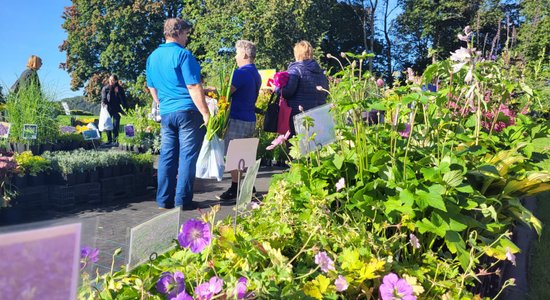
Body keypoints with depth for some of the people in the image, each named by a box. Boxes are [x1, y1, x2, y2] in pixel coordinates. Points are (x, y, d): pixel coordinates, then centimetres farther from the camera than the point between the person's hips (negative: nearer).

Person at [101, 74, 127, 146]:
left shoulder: (120, 89, 4)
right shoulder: (105, 88, 3)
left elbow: (123, 99, 2)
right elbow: (103, 98, -7)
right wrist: (103, 102, -24)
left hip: (116, 110, -1)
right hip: (108, 109, 1)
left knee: (115, 126, -4)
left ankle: (115, 141, 2)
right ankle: (109, 140, 8)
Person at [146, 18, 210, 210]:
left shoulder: (152, 57, 13)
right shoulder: (182, 54, -10)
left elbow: (152, 88, 20)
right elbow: (194, 87, -14)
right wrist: (206, 113, -12)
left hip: (166, 114, 7)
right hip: (188, 112, -7)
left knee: (167, 156, 10)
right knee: (187, 156, 0)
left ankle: (164, 200, 14)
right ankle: (183, 200, 3)